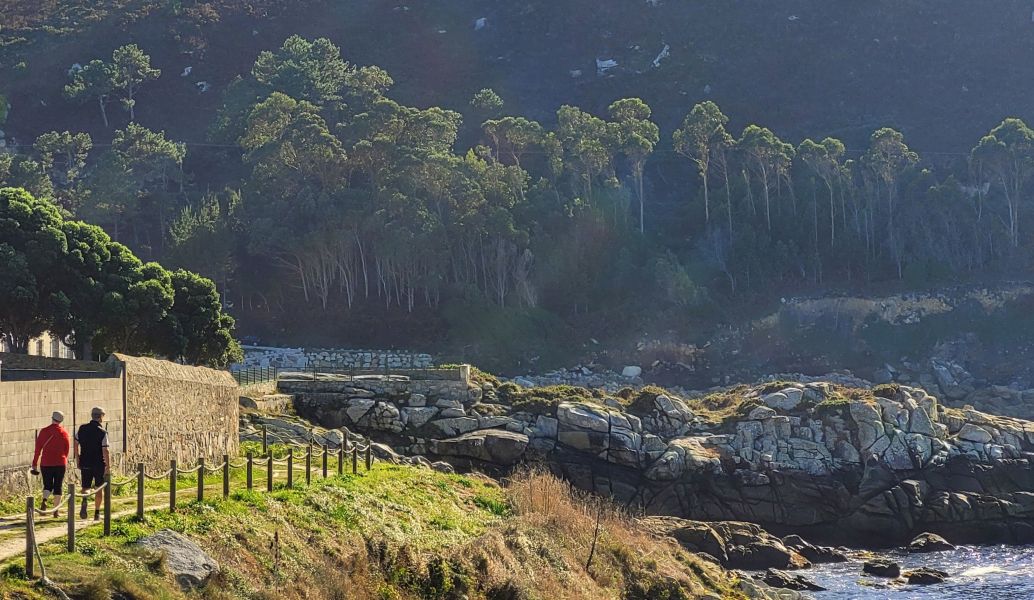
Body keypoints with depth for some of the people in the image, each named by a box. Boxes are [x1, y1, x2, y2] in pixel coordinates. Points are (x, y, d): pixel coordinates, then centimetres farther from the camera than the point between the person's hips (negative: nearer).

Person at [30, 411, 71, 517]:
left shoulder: (44, 431, -3)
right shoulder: (64, 432, 0)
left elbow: (38, 448, -3)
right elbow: (67, 449, 7)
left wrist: (35, 464, 1)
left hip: (46, 463, 0)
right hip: (60, 463, 0)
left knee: (47, 485, 11)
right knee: (58, 486, 8)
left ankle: (44, 500, -18)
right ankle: (56, 510, 6)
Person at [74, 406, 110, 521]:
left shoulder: (82, 429, 1)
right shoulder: (102, 432, -13)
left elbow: (76, 445, 7)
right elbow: (105, 451, -16)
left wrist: (78, 461, 17)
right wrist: (108, 466, -10)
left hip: (85, 464, 3)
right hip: (99, 464, -3)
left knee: (85, 487, 12)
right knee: (98, 488, 11)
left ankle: (84, 501, -20)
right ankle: (97, 513, 13)